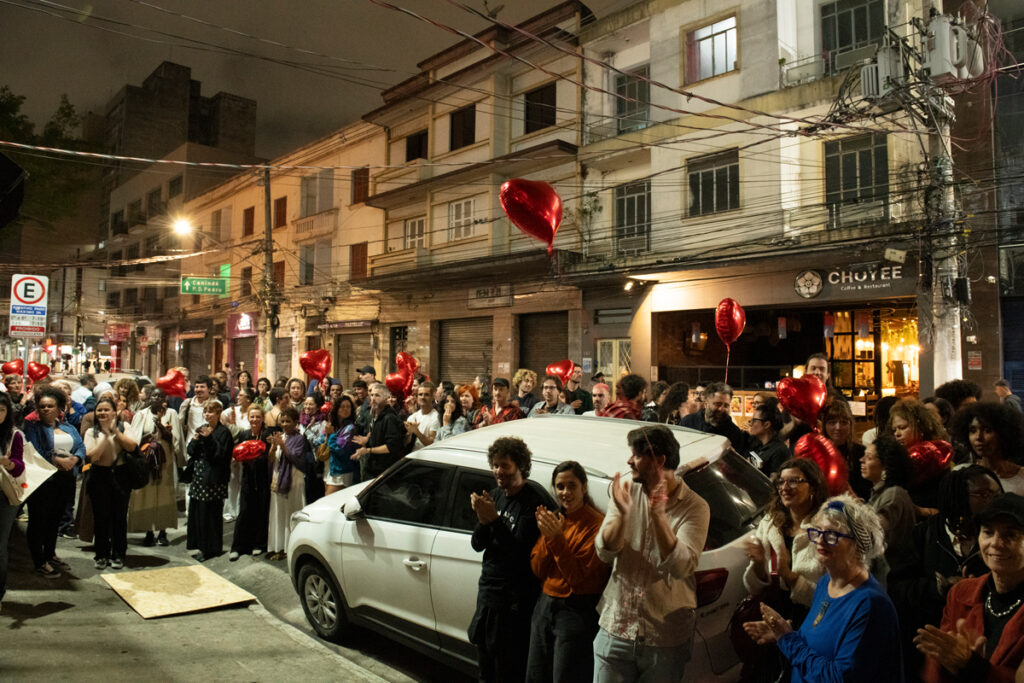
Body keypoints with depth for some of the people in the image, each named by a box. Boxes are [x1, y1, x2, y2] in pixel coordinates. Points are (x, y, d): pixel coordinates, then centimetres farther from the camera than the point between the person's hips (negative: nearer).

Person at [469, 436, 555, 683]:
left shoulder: (535, 500, -18)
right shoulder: (494, 495, 5)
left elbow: (520, 550, -21)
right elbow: (478, 544, 6)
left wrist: (494, 519, -26)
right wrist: (483, 520, -13)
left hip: (515, 599, -7)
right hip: (487, 589, 7)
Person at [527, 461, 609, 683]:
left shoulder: (596, 524, -15)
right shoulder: (554, 519, 6)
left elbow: (579, 578, -17)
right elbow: (537, 570, 2)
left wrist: (557, 538, -26)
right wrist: (547, 535, -14)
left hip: (576, 612, -7)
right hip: (544, 606, 7)